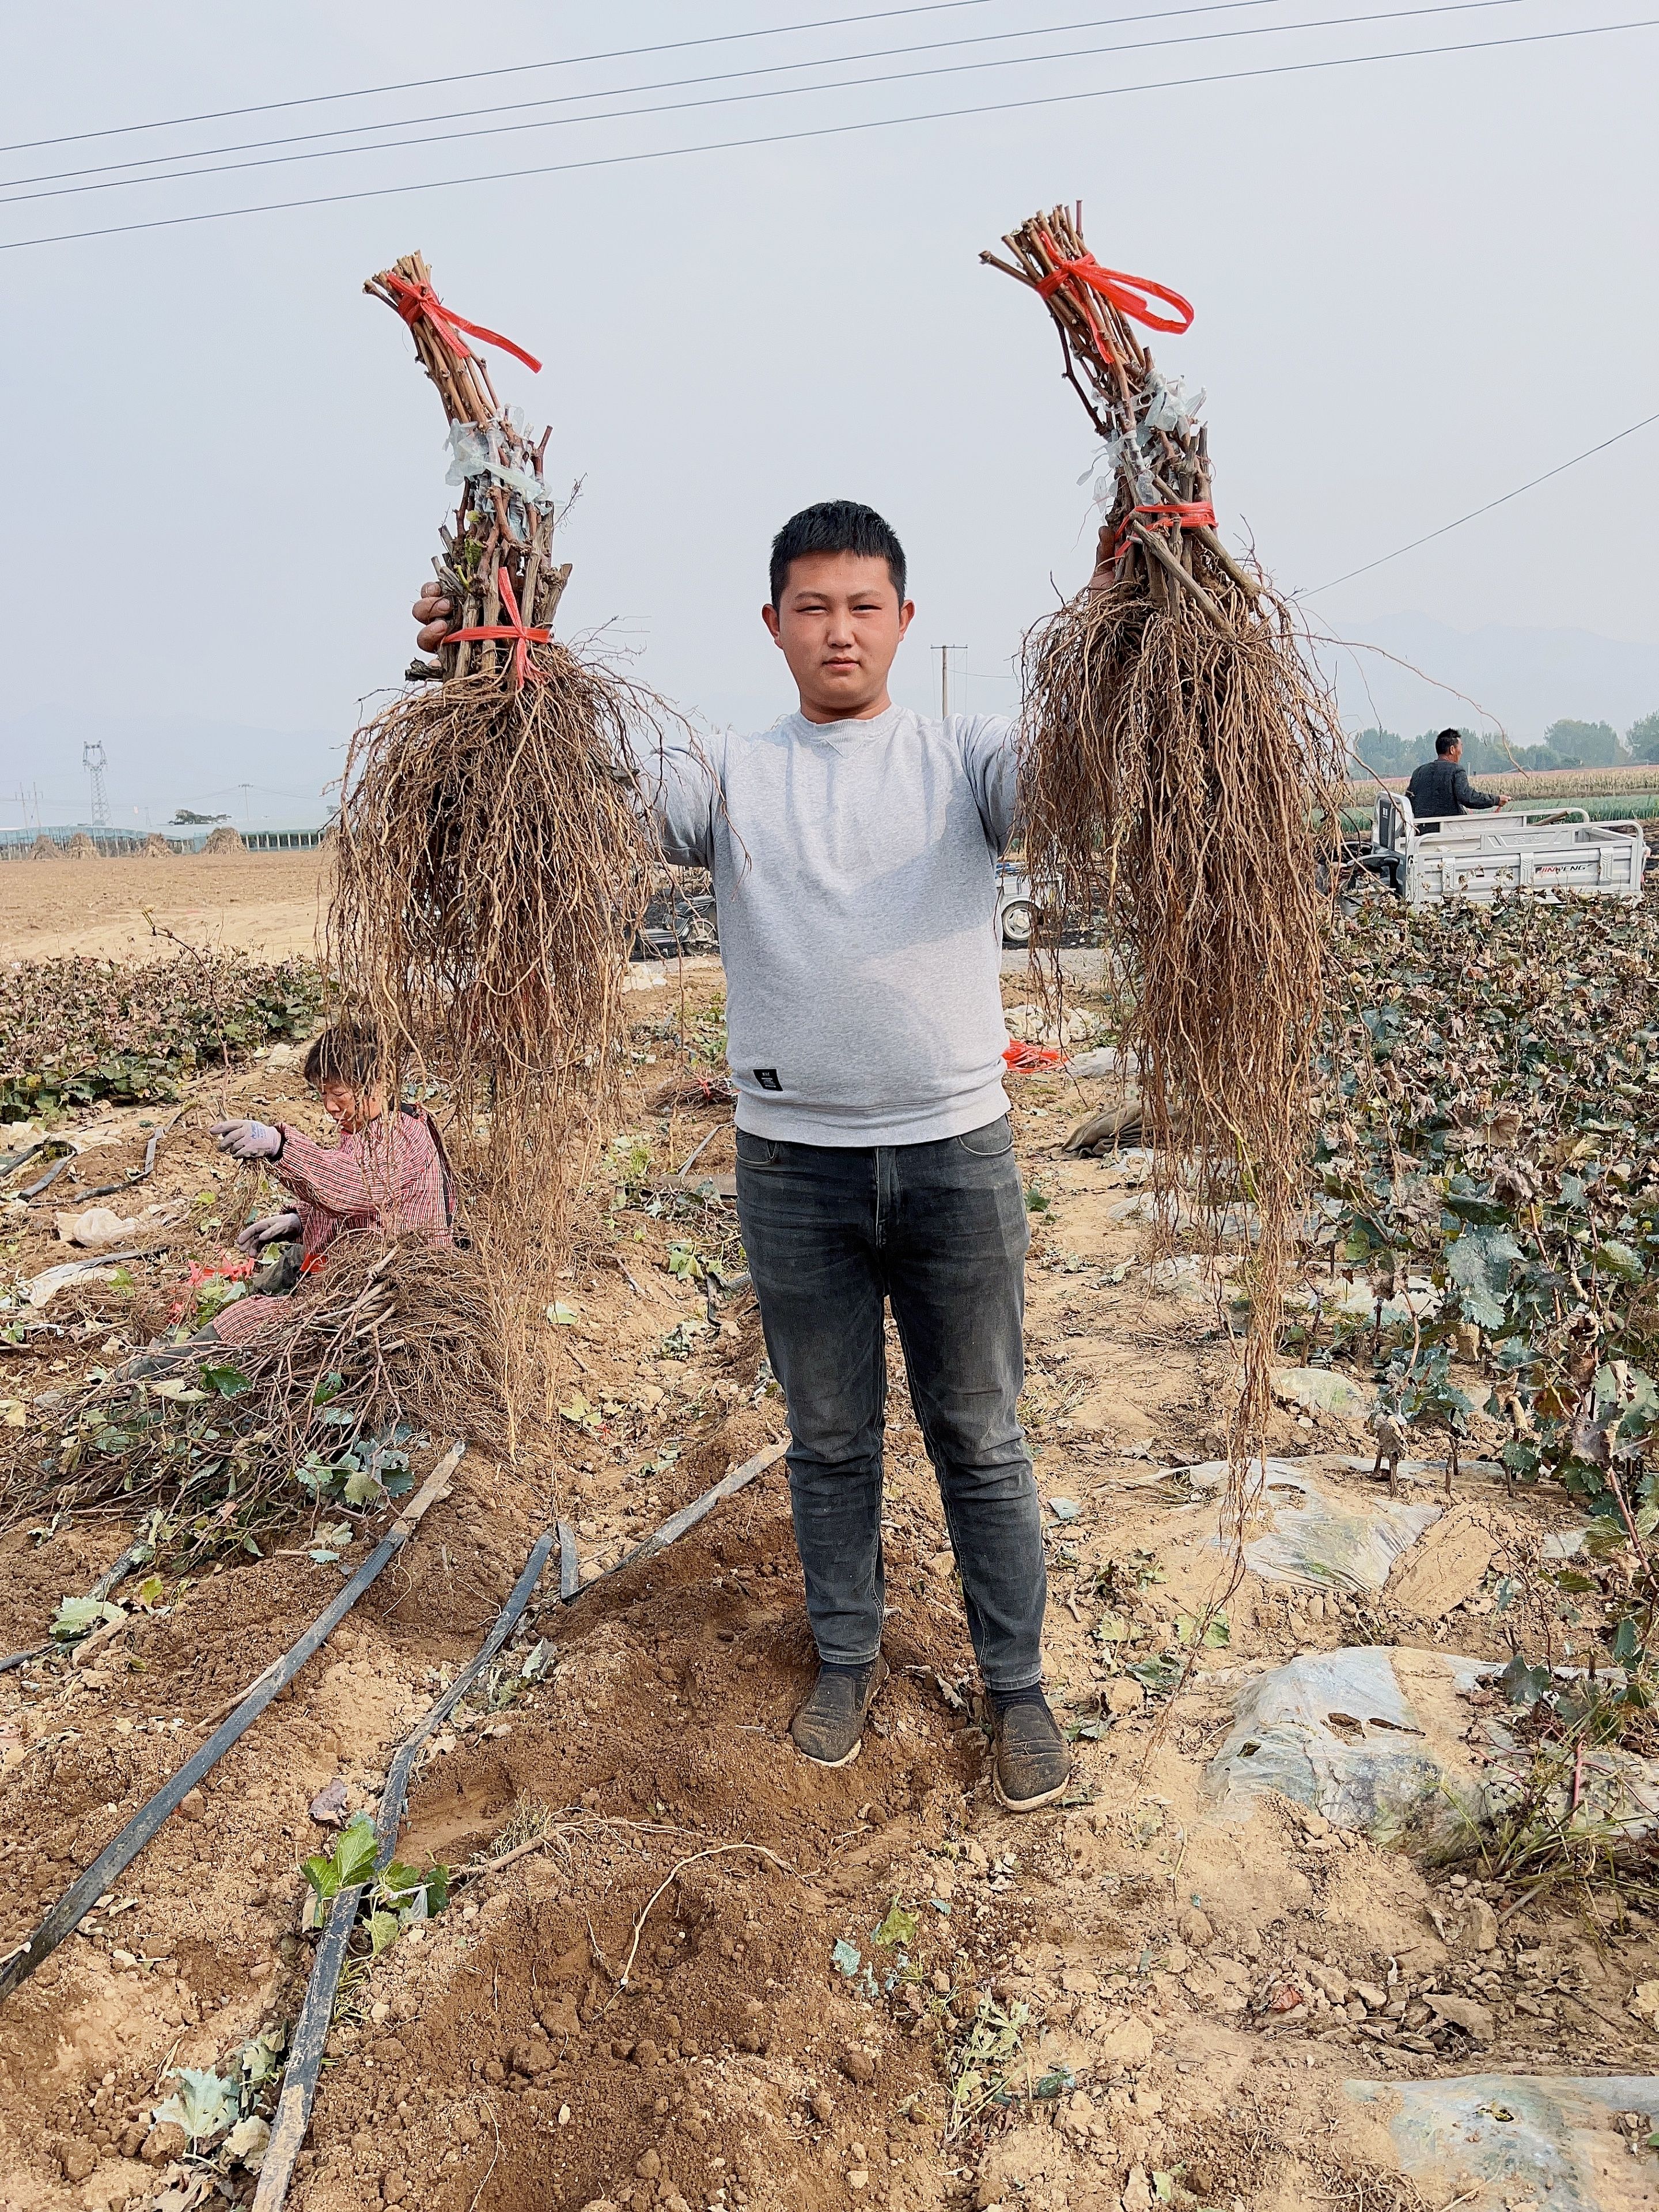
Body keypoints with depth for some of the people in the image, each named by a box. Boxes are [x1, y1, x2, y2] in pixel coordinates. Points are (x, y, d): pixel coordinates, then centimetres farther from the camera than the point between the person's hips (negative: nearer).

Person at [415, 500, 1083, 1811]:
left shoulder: (963, 759, 3)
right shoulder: (731, 775, 5)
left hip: (955, 1150, -1)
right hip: (792, 1161, 1)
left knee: (981, 1440, 12)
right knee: (829, 1439, 16)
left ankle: (1016, 1685, 29)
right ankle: (849, 1658, 38)